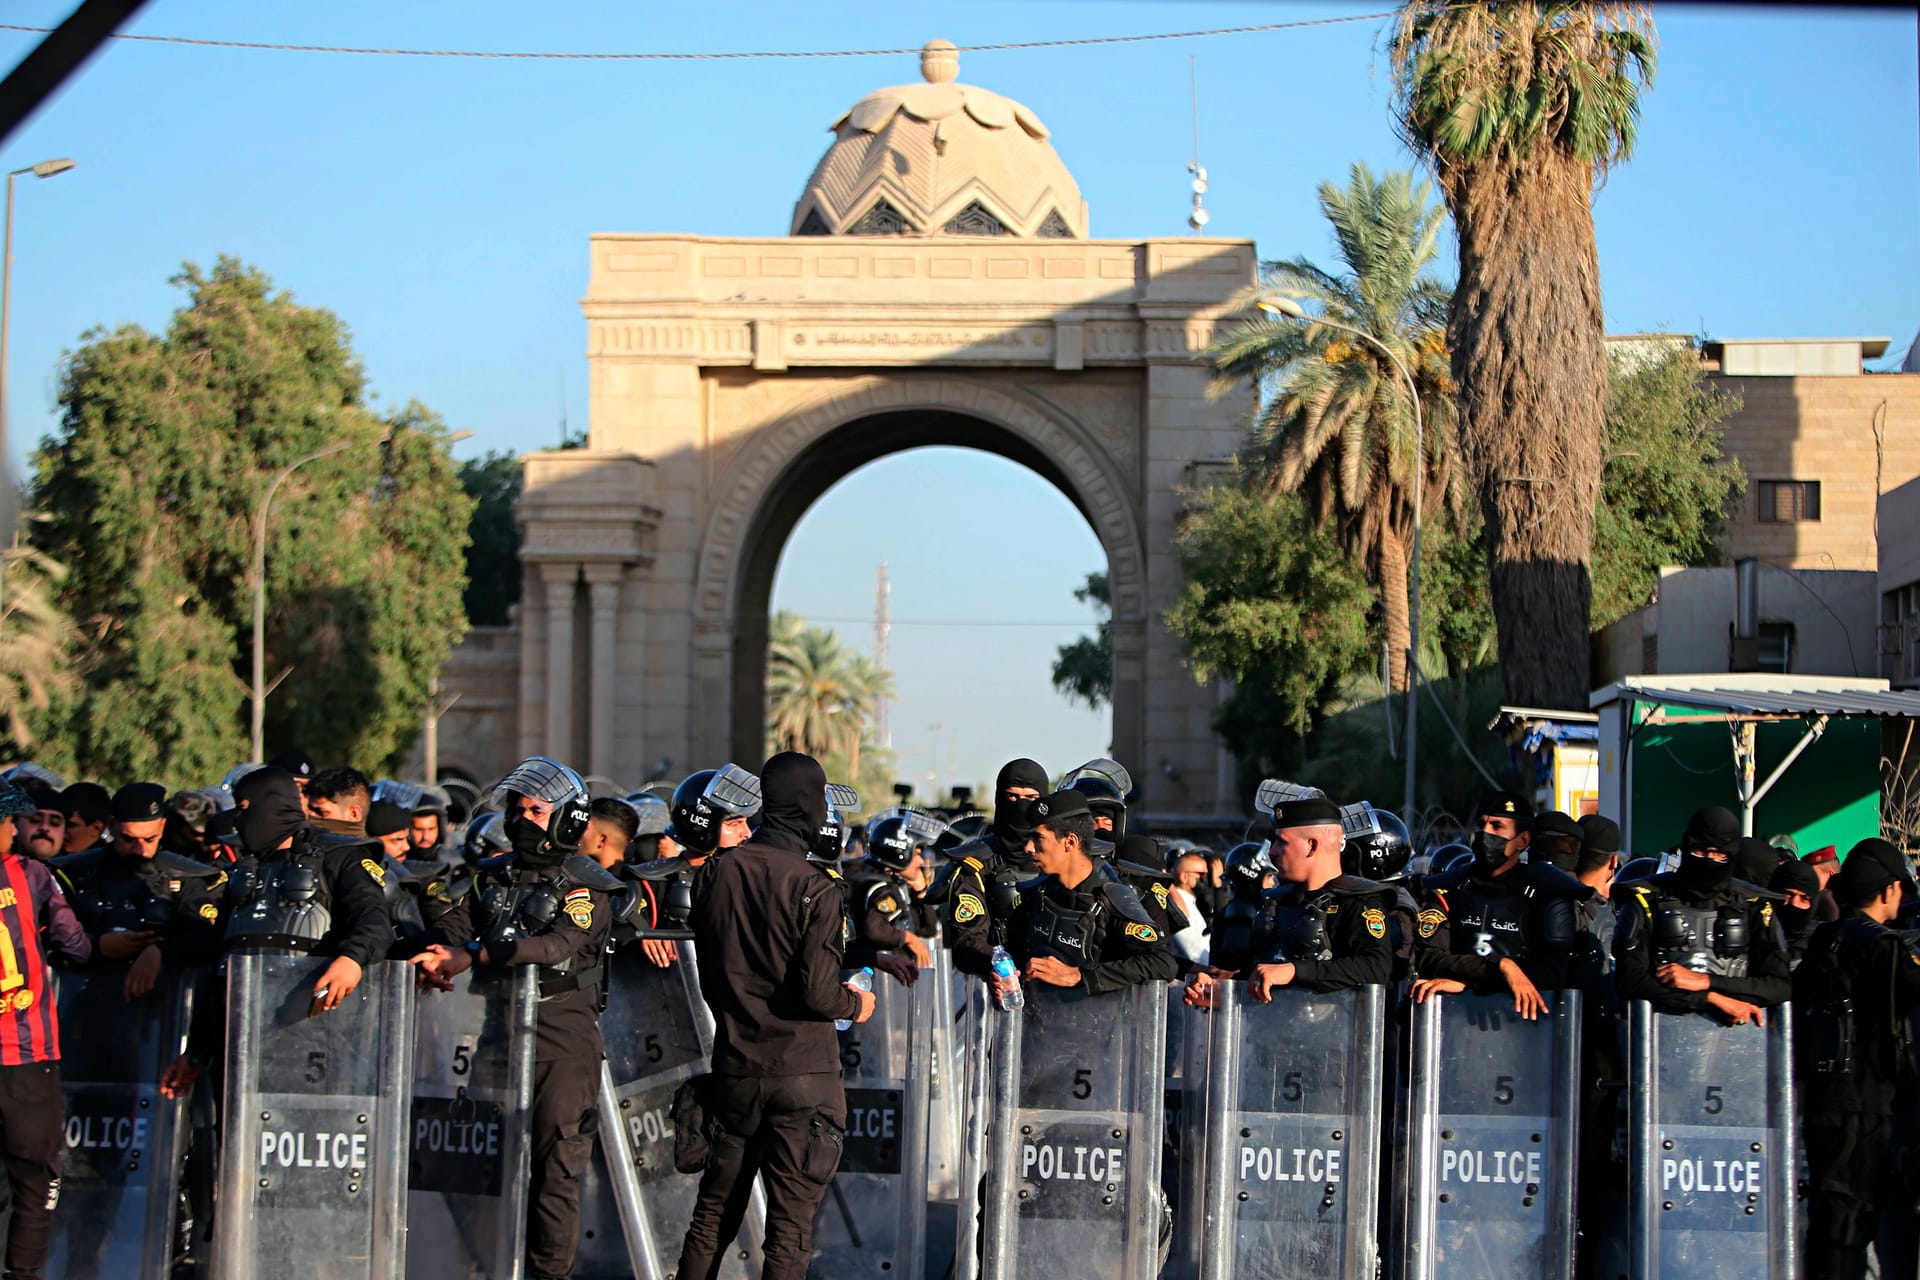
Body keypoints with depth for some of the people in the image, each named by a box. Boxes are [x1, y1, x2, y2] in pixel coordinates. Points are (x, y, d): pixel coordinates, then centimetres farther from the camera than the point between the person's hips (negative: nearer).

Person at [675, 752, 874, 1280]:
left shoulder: (715, 872, 1)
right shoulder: (814, 888, -16)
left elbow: (707, 973, 9)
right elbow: (817, 993, -18)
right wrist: (855, 1004, 2)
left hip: (734, 1065, 5)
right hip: (803, 1072, -5)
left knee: (715, 1207, 16)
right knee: (791, 1218, 2)